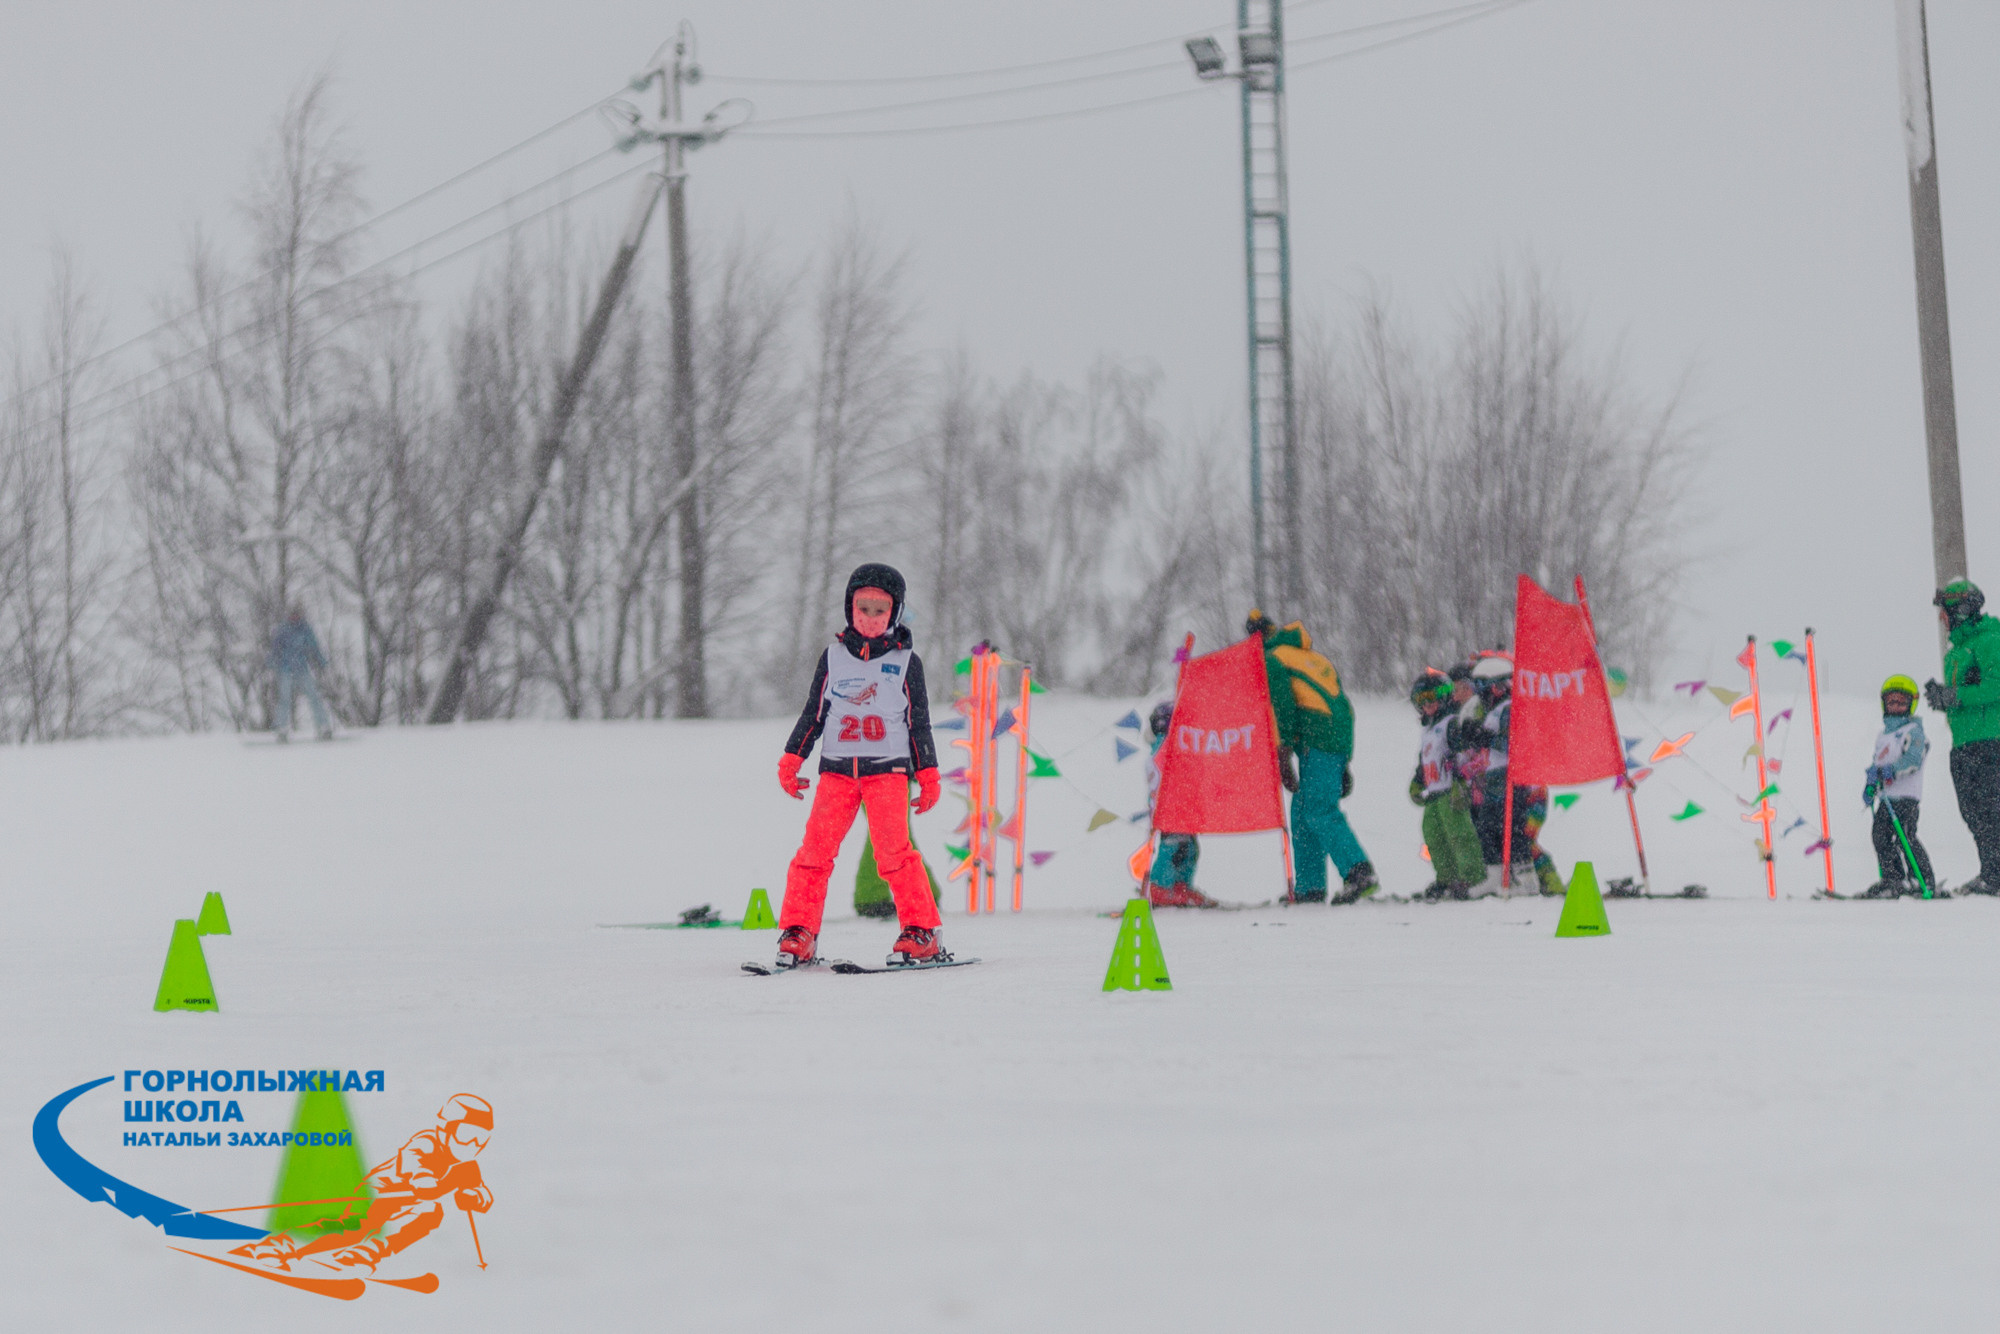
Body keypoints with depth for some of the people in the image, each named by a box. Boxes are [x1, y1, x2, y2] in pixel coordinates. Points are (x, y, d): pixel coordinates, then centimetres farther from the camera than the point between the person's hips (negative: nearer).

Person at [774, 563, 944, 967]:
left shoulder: (906, 661, 7)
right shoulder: (833, 656, 12)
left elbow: (919, 723, 10)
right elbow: (813, 713, 17)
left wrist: (928, 776, 8)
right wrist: (791, 760, 12)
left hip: (888, 768, -2)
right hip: (837, 769, 2)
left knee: (892, 850, -15)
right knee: (816, 847, -9)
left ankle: (922, 932, -8)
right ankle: (798, 932, -4)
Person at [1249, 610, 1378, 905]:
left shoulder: (1272, 661, 3)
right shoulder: (1314, 657, 28)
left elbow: (1282, 709, -10)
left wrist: (1281, 756, -11)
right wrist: (1343, 765, 25)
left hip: (1317, 743, -8)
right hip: (1342, 738, 8)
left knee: (1319, 811, -13)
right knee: (1303, 812, 12)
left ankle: (1359, 872, -28)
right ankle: (1309, 889, 10)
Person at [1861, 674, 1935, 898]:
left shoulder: (1913, 731, -3)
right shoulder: (1884, 734, 22)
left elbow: (1914, 759, -18)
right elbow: (1877, 762, 31)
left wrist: (1893, 770, -29)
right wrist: (1870, 784, 20)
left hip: (1905, 795, -8)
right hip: (1886, 796, 8)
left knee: (1905, 837, -14)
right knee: (1881, 837, 6)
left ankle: (1925, 881, -10)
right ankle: (1892, 879, 14)